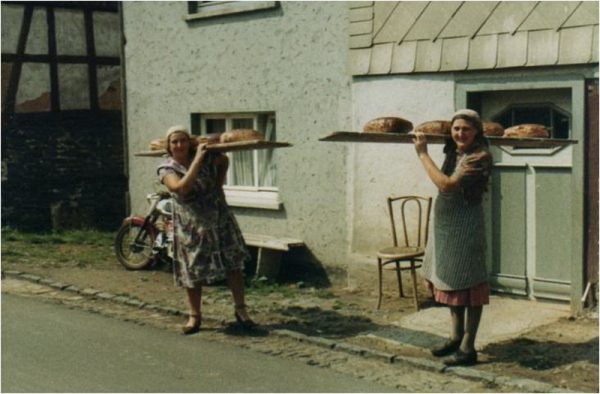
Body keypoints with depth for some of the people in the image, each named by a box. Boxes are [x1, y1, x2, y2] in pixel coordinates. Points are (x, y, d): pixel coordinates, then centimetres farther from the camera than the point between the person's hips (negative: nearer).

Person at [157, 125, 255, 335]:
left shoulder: (206, 156, -3)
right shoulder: (166, 169, -9)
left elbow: (224, 161, 19)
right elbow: (181, 188, -28)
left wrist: (219, 184, 8)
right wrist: (197, 160, -26)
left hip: (220, 220, 2)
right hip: (191, 227, -2)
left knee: (233, 264, 2)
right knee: (192, 273, 5)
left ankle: (240, 309, 15)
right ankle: (194, 316, 19)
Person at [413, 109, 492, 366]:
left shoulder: (480, 156, -17)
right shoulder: (453, 151, 8)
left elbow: (447, 185, -26)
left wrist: (422, 154, -20)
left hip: (465, 225, -9)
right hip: (444, 223, 9)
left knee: (468, 284, -2)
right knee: (449, 280, 17)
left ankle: (468, 348, 4)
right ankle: (456, 337, 31)